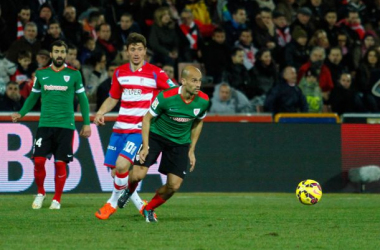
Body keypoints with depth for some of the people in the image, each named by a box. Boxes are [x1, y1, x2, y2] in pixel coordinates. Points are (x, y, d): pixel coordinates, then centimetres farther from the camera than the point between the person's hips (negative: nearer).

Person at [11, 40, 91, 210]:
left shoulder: (74, 74, 2)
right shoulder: (41, 74, 7)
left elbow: (82, 99, 9)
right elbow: (33, 97, 16)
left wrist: (87, 123, 5)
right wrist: (21, 113, 2)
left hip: (65, 125, -1)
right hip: (45, 124, 1)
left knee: (60, 163, -5)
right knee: (39, 160, -7)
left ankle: (57, 199, 11)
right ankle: (40, 193, 17)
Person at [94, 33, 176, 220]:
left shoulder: (155, 73, -5)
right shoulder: (120, 72, 10)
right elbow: (113, 98, 20)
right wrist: (101, 112, 2)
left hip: (140, 129, -5)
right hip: (120, 127, 5)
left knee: (122, 165, -21)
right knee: (115, 171, 1)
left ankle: (113, 202, 3)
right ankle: (139, 205, 19)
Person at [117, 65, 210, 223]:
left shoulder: (203, 101, -13)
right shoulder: (166, 97, -24)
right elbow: (147, 118, -11)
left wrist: (191, 150, 7)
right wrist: (145, 146, -17)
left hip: (180, 143, 3)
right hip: (156, 136, -3)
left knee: (174, 185, -7)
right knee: (138, 174, -18)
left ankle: (149, 209, 21)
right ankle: (129, 190, 21)